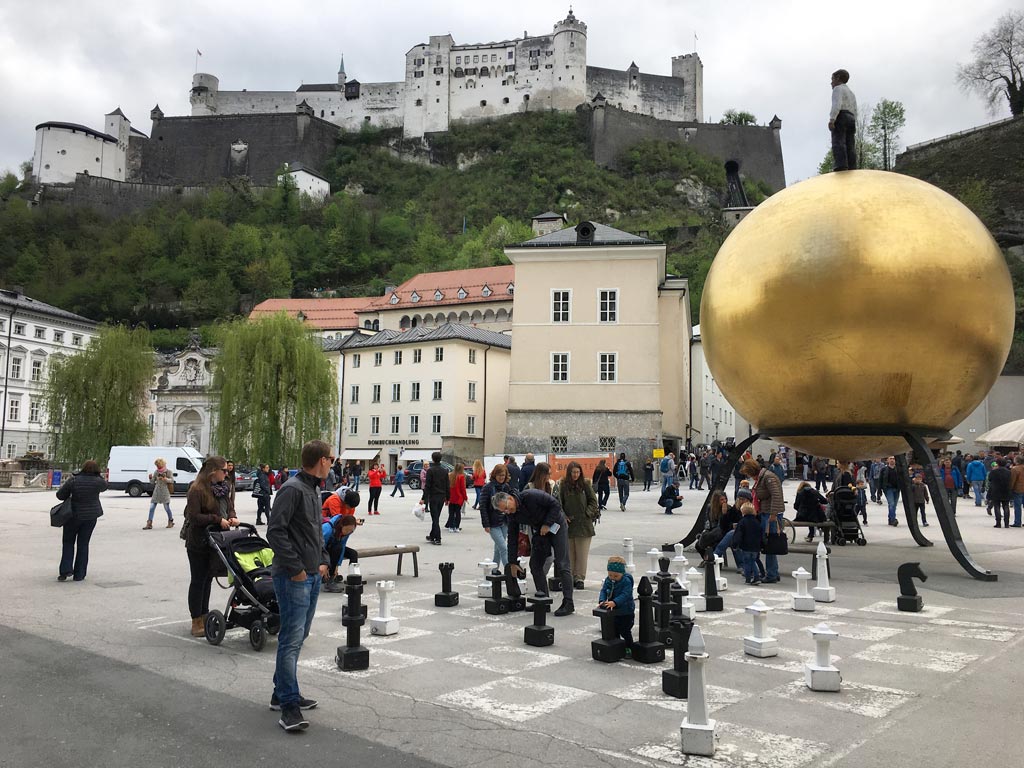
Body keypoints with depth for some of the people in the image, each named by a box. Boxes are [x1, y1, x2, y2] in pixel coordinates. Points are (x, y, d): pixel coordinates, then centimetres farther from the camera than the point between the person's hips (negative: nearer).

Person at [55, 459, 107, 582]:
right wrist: (97, 474, 10)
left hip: (74, 515, -1)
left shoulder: (73, 480, -13)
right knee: (83, 544, 9)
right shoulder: (98, 481, -10)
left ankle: (66, 569, 2)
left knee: (68, 542, 16)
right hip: (91, 516, 1)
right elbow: (104, 486, 13)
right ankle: (79, 575, 9)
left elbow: (60, 495, -6)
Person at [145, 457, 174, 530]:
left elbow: (172, 480, -7)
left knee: (167, 507, 1)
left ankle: (170, 521, 21)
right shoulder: (156, 472, 8)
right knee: (152, 507, -3)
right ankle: (149, 524, -1)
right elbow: (152, 482, 10)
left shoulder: (168, 471, -1)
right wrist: (150, 478, -11)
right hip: (156, 492, 4)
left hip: (165, 492, -4)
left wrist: (165, 479, -24)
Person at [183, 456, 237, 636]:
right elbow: (194, 517, -21)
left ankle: (204, 616, 25)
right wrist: (218, 519, -22)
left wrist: (231, 518, -3)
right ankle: (196, 621, 9)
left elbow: (228, 508, 18)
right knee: (198, 581, 1)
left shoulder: (223, 488, 9)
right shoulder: (197, 490, -16)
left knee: (208, 579, 15)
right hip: (198, 542, -7)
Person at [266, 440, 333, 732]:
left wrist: (322, 561, 13)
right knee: (291, 639, -7)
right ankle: (289, 704, -3)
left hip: (313, 576, 10)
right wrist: (296, 568, -18)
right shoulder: (292, 489, -15)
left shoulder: (314, 490, 15)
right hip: (294, 577, -10)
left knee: (298, 636, 16)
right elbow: (275, 531, -21)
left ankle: (282, 693, 26)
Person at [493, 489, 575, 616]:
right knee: (535, 564, 3)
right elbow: (512, 538, 0)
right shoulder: (511, 515, -7)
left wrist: (547, 524, -23)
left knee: (562, 565, -10)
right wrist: (512, 563, 1)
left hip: (556, 525, -7)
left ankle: (568, 603, -9)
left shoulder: (530, 496, -28)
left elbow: (556, 505, -23)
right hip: (539, 530, 7)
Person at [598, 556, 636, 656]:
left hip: (626, 611, -6)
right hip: (613, 611, 6)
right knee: (614, 630, 17)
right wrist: (602, 601, -25)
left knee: (625, 631, 1)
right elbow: (603, 591, -5)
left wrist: (614, 602, -42)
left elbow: (625, 595, -29)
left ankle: (629, 649, 18)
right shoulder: (608, 580, -2)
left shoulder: (626, 581, -21)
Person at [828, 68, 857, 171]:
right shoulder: (851, 94, 31)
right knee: (849, 146, -2)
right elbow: (855, 113, 25)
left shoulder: (838, 89, 5)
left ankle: (841, 168, -38)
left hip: (840, 118, -8)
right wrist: (853, 130, 23)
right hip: (851, 120, 8)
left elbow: (837, 104, -13)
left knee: (838, 143, -21)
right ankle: (851, 170, -15)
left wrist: (831, 119, -23)